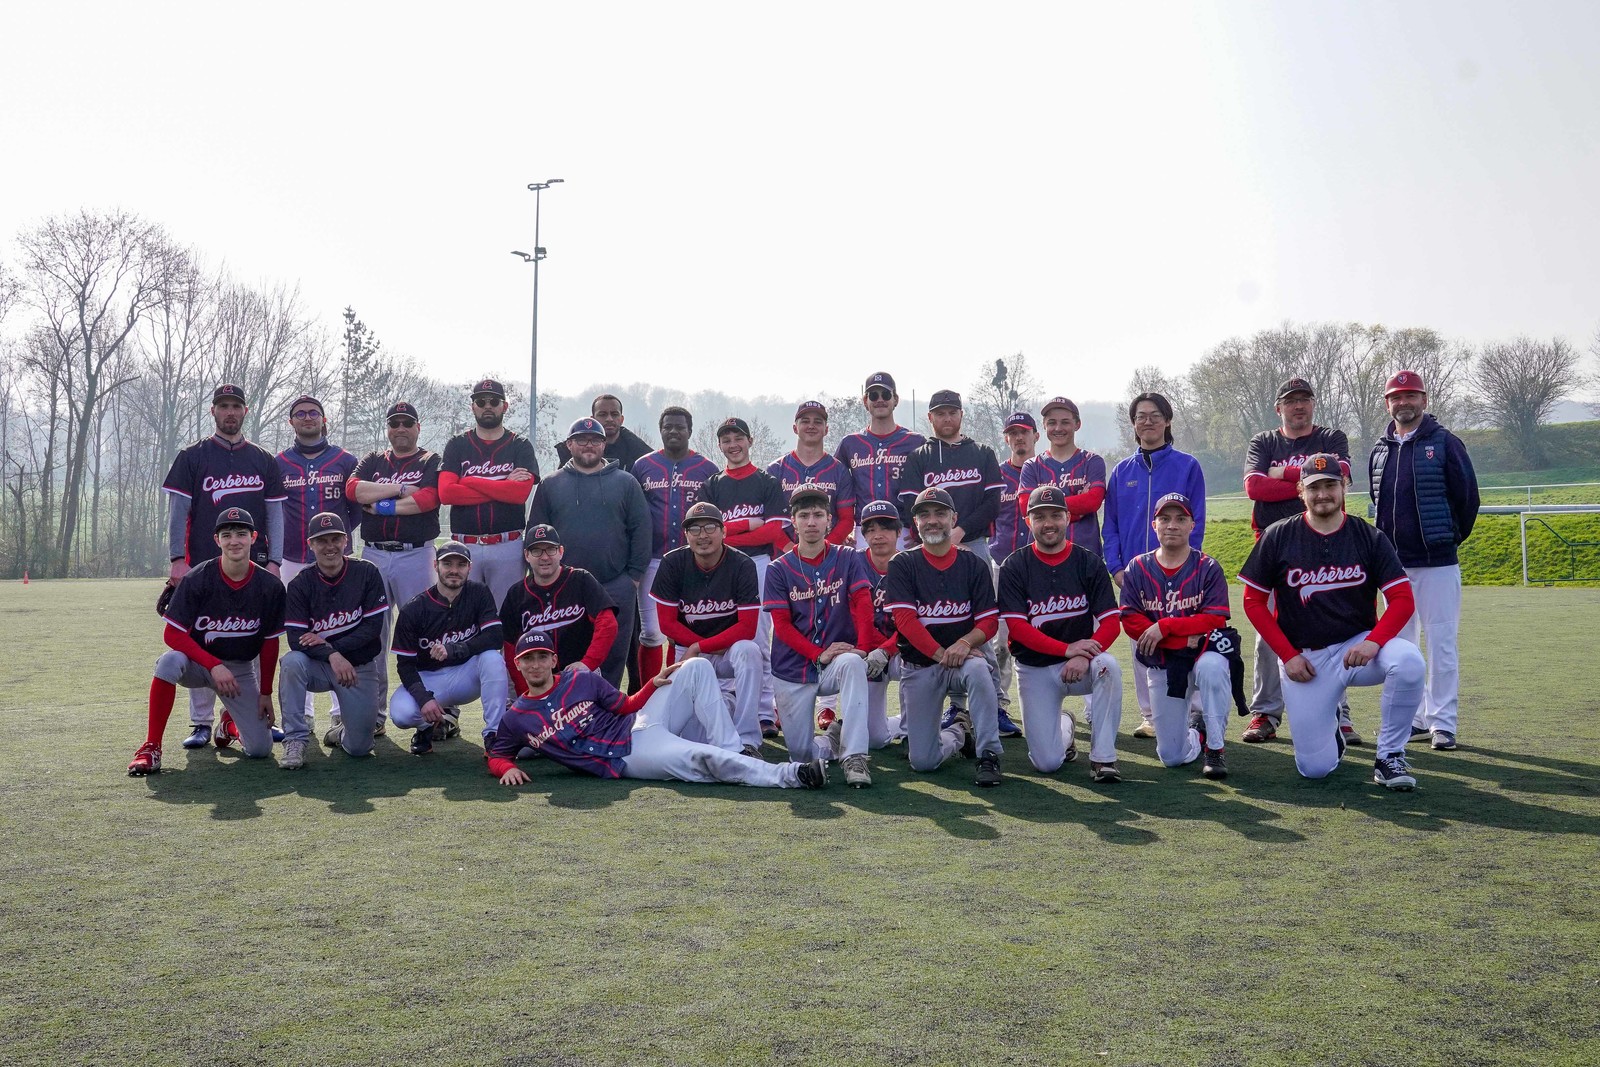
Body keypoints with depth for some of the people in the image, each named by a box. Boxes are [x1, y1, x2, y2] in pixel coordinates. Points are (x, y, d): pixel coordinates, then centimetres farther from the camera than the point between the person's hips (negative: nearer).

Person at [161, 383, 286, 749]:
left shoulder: (264, 461, 12)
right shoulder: (192, 457, 7)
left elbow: (275, 514, 9)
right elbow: (177, 512, 1)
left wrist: (274, 562, -1)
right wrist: (177, 560, -9)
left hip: (255, 568, 2)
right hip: (204, 566, -2)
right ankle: (202, 723, 6)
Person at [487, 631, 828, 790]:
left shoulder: (582, 680, 13)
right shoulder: (516, 718, 7)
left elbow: (626, 706, 15)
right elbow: (497, 756, 13)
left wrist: (655, 684, -2)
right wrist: (508, 769, -11)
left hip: (639, 727, 5)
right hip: (626, 760, -5)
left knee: (696, 668, -10)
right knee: (700, 757, -30)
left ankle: (730, 756, -15)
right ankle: (790, 775, -34)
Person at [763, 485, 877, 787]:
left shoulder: (846, 559, 3)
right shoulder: (779, 569, 1)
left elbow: (863, 604, -6)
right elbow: (782, 626, -6)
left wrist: (862, 649, -23)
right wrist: (819, 654, -19)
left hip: (837, 659, -1)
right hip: (793, 667, 1)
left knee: (853, 664, -38)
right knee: (800, 752, -3)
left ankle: (854, 756, -33)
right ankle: (836, 739, 30)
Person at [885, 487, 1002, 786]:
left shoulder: (974, 565, 1)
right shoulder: (902, 565, -3)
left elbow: (989, 621, -3)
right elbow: (905, 620, -12)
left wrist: (965, 643, -23)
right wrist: (941, 653, -23)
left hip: (962, 657, 0)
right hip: (918, 666, 0)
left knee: (978, 669, -38)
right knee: (923, 761, -4)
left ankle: (988, 756, -23)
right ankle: (958, 733, 31)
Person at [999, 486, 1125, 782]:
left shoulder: (1090, 563, -1)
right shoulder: (1014, 567, -4)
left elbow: (1110, 622, -8)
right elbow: (1016, 626, -12)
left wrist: (1084, 655, -27)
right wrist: (1067, 649, -24)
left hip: (1081, 662, 1)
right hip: (1034, 668, 0)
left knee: (1108, 665, -36)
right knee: (1047, 763, -10)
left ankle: (1103, 757, -19)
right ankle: (1065, 726, 29)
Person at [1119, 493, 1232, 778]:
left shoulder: (1208, 568, -5)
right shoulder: (1137, 568, -1)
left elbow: (1215, 620, -15)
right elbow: (1130, 621, -10)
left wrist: (1164, 626, -21)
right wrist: (1185, 639, -18)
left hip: (1202, 653, -2)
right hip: (1161, 664, 2)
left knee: (1212, 667, -41)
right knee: (1172, 757, 2)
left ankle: (1215, 747, -21)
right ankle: (1196, 731, 39)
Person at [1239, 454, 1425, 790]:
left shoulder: (1369, 538, -1)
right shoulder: (1278, 537, -2)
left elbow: (1402, 599, -6)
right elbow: (1253, 601, 0)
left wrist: (1374, 641, -24)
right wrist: (1288, 656, -8)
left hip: (1357, 646, 1)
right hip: (1302, 658, -1)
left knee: (1408, 660, -33)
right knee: (1315, 768, -8)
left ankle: (1390, 757, -12)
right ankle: (1330, 727, 30)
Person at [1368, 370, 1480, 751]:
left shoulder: (1444, 443, -3)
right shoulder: (1379, 451, 12)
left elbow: (1468, 495, -3)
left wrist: (1452, 539, 3)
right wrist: (1384, 545, 11)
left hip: (1436, 562, -5)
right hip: (1393, 563, 5)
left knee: (1441, 643, -3)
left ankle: (1442, 722, 3)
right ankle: (1414, 718, 18)